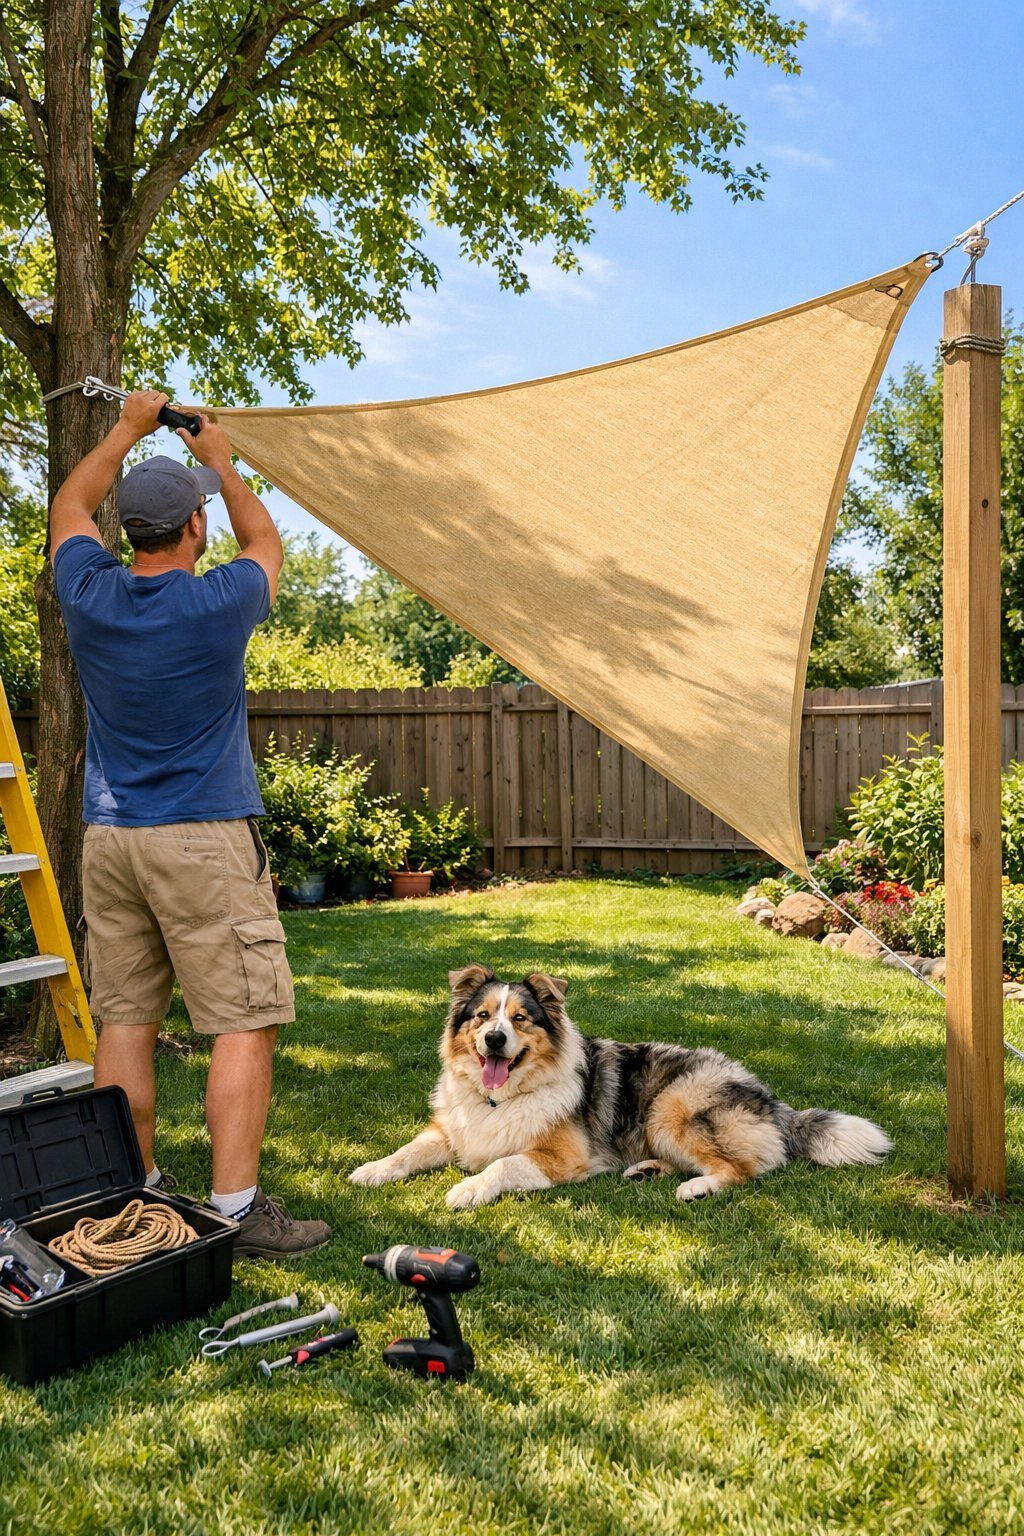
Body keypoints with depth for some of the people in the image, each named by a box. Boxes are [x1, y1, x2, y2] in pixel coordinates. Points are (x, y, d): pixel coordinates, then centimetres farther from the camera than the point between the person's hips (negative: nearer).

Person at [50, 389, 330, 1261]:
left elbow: (71, 507, 23)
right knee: (245, 1024, -1)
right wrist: (221, 463, 25)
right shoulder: (218, 605, -11)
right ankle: (236, 1211, -1)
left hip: (110, 841, 6)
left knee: (125, 1022, 10)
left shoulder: (91, 598, 1)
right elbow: (267, 545, 12)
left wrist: (129, 430, 31)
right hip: (207, 843, -6)